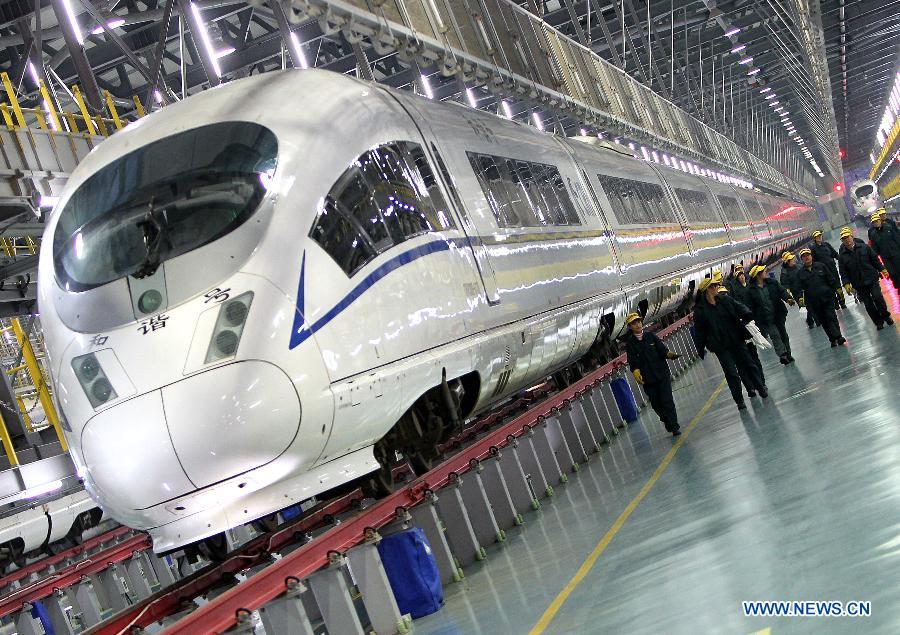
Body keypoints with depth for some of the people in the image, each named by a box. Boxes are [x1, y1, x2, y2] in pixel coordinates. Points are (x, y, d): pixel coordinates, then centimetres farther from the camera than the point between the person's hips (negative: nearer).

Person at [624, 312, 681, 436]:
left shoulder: (651, 336, 3)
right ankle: (667, 421, 30)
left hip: (662, 374, 0)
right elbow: (632, 361, -6)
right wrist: (636, 372, -23)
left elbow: (662, 349, 1)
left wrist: (669, 354, -19)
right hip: (647, 379, 0)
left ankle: (674, 426, 0)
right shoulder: (630, 343, 0)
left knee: (667, 400, -7)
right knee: (656, 404, 6)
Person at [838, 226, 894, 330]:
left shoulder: (864, 247, -2)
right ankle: (878, 322, 18)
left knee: (877, 297, -14)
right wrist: (846, 283, -11)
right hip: (859, 284, 1)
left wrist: (881, 269, 5)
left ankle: (885, 316, 10)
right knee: (868, 304, 3)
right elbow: (843, 272, 0)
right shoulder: (842, 255, -3)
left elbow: (874, 259, 6)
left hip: (872, 279, -1)